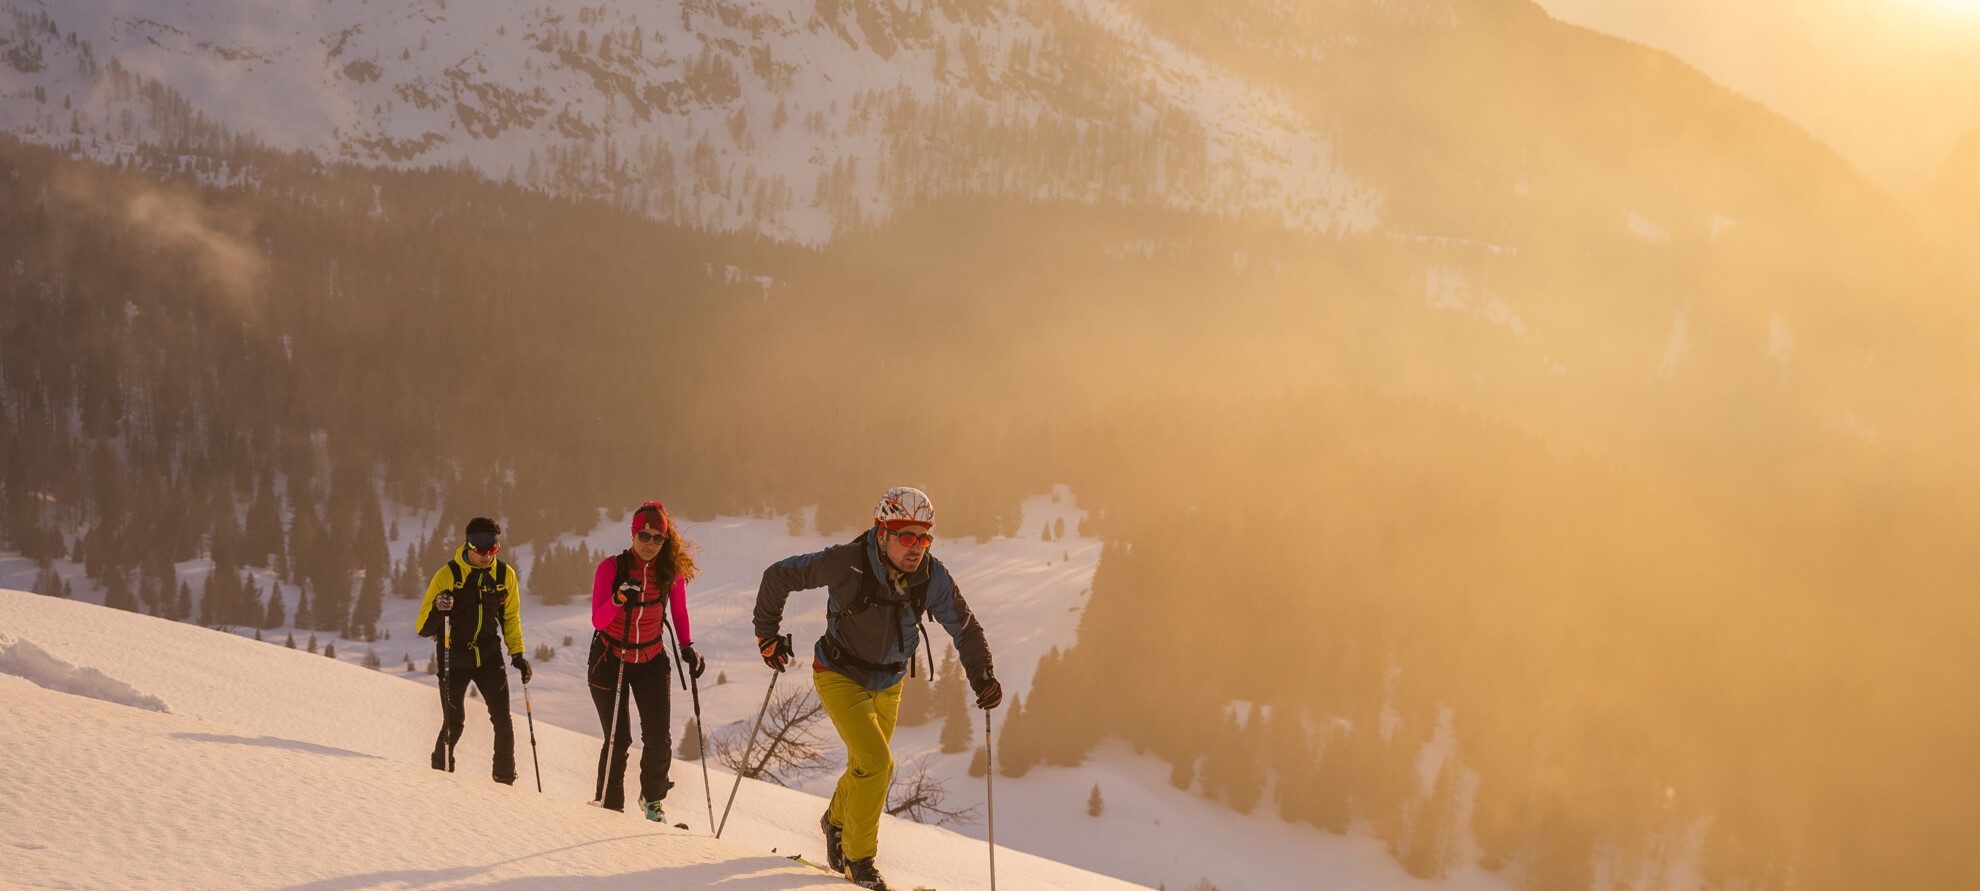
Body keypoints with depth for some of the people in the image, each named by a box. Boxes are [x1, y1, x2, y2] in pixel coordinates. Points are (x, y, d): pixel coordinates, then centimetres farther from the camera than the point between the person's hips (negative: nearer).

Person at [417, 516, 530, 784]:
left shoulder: (504, 575, -1)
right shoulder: (447, 576, -11)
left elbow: (511, 617, 15)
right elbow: (423, 629, -11)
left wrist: (517, 654, 7)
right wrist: (437, 609, -31)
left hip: (489, 656, 2)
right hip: (454, 657, -2)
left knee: (503, 721, -9)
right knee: (453, 724, -1)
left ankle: (505, 780, 4)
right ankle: (441, 771, 23)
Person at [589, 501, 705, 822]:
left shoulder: (672, 571, -7)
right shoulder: (611, 568, -15)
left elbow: (679, 612, 8)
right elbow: (597, 620, -20)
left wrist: (687, 647, -5)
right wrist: (618, 600, -38)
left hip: (651, 662, 2)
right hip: (610, 660, -2)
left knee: (658, 738, -6)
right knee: (618, 739, -5)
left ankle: (652, 798, 20)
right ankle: (609, 805, 13)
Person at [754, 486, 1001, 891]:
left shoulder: (931, 576, -19)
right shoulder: (846, 564, -29)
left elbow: (964, 626, -5)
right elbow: (779, 576, -16)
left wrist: (982, 675, -19)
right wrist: (767, 633, -9)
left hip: (887, 684, 5)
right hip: (841, 678, -5)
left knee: (865, 766, 20)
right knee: (877, 763, -18)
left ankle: (837, 820, 53)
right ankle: (858, 858, 2)